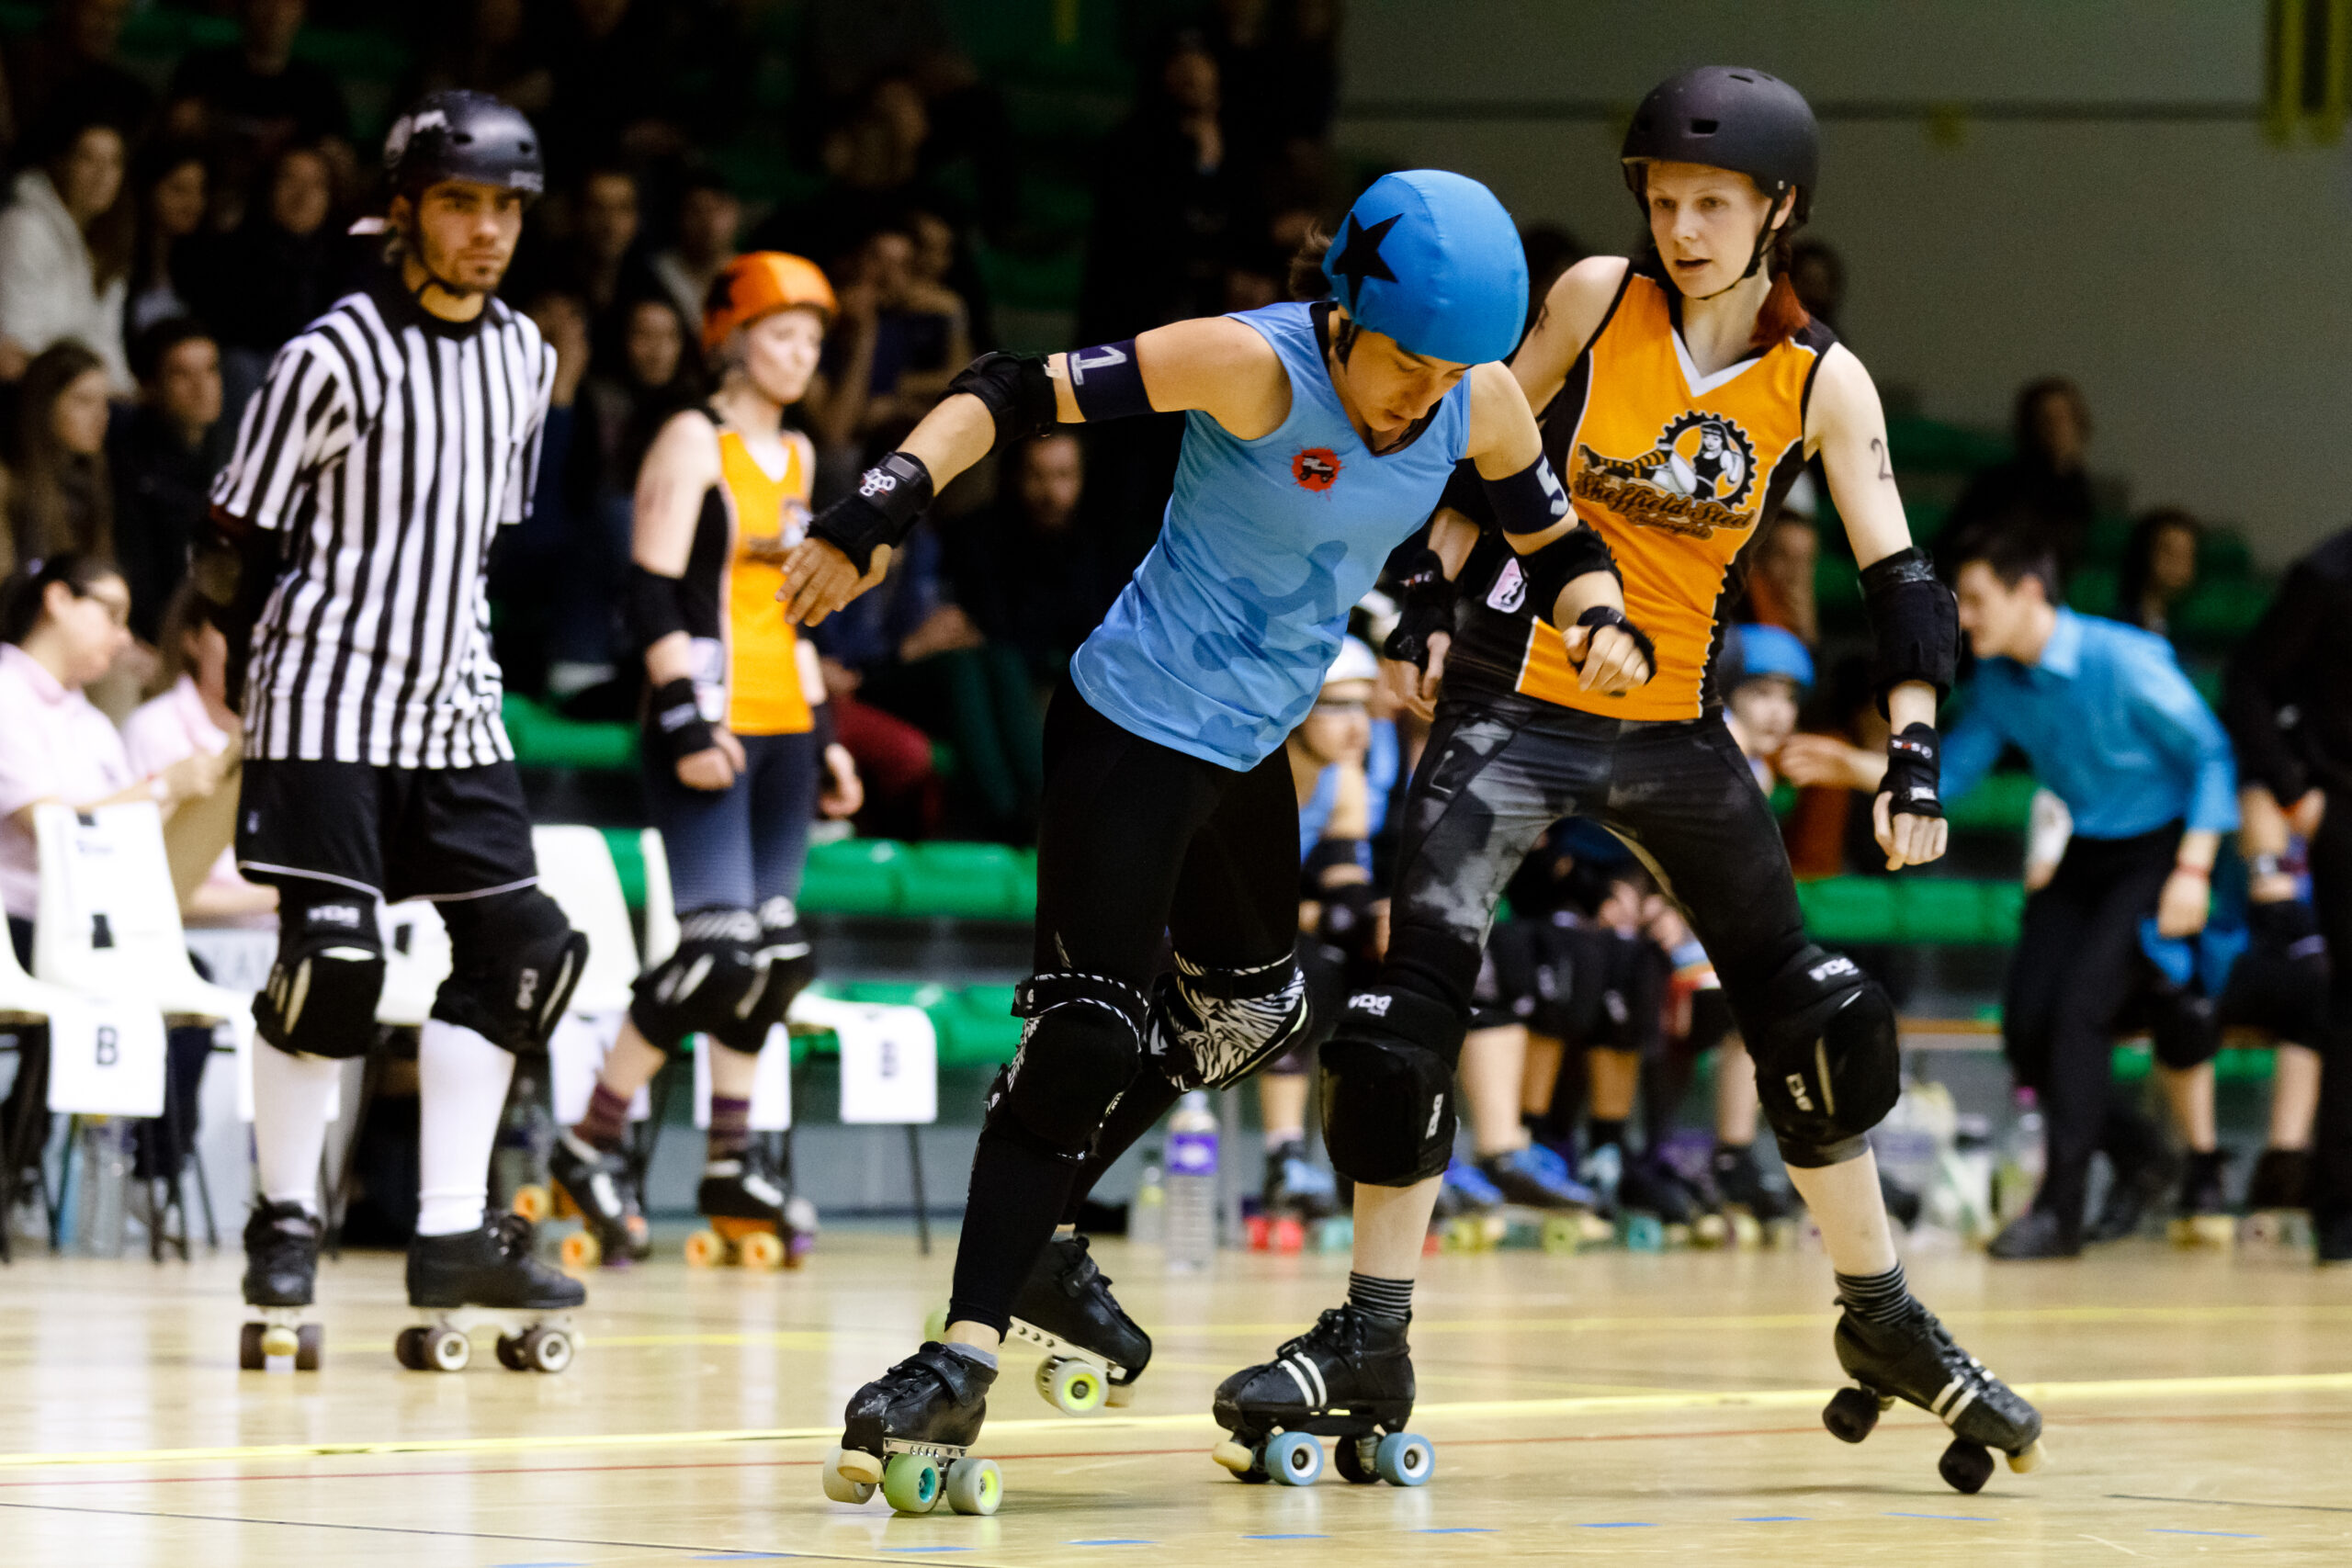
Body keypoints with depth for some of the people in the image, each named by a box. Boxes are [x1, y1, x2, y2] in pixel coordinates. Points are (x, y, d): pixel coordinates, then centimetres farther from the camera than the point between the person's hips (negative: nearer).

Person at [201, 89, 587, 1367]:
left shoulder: (522, 359, 9)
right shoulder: (336, 357, -11)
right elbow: (238, 542, -7)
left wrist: (465, 651, 15)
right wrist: (268, 671, -1)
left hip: (452, 707, 7)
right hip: (330, 701, -7)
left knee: (516, 948, 1)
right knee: (331, 959, -12)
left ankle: (450, 1235, 6)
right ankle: (286, 1216, 5)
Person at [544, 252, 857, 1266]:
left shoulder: (795, 455, 18)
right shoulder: (694, 442, -6)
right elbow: (654, 597, -13)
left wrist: (823, 725, 20)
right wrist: (687, 722, -20)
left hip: (781, 725, 8)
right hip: (707, 724, -8)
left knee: (777, 947, 5)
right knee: (720, 948, -15)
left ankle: (733, 1165, 12)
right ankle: (590, 1149, -6)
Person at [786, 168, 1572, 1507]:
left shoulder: (1481, 402, -6)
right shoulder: (1255, 366, -24)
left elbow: (1556, 530, 8)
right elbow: (1015, 395, -27)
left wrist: (1601, 614, -15)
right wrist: (880, 508, -40)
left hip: (1250, 744, 8)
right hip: (1136, 728, -8)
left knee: (1250, 1013, 21)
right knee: (1087, 1033, -16)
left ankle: (1035, 1239, 36)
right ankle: (963, 1360, -15)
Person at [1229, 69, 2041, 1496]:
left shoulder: (1821, 385, -5)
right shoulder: (1598, 300, -7)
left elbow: (1899, 579, -7)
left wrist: (1917, 759, -18)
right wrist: (1433, 600, -3)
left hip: (1676, 725, 2)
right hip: (1516, 697, -2)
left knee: (1816, 1010, 5)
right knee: (1413, 1003, -14)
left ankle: (1884, 1320, 23)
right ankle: (1373, 1339, -4)